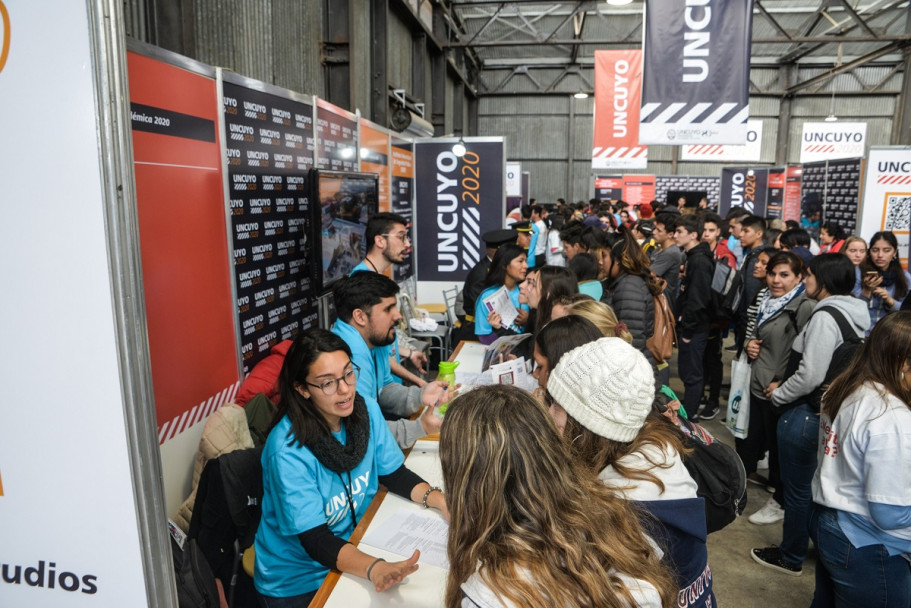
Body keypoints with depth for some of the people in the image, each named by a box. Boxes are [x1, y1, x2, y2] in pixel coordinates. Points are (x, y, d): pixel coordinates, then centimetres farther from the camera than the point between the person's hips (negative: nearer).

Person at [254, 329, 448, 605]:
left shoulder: (367, 410, -9)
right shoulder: (288, 451, -24)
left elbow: (393, 473, 1)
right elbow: (315, 540, -24)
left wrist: (438, 498, -16)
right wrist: (375, 569, -40)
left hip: (355, 543, 5)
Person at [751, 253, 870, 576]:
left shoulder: (825, 316, -21)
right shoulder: (853, 315, 8)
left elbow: (810, 375, -25)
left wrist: (778, 394, -9)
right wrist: (783, 386, 10)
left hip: (804, 413, -9)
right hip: (828, 412, 9)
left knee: (797, 488, 6)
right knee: (816, 485, 22)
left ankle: (790, 557, 22)